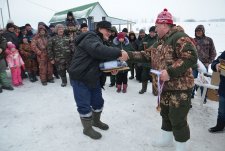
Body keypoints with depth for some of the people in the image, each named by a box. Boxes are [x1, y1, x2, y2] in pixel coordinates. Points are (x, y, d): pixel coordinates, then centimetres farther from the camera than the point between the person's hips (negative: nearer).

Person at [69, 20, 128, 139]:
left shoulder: (100, 41, 16)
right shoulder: (91, 38, -17)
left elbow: (102, 60, 14)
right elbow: (98, 50, -39)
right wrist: (119, 53, -38)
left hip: (93, 78, 10)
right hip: (80, 78, -9)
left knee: (98, 102, 18)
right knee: (84, 105, 2)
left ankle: (96, 121, 41)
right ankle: (87, 129, 22)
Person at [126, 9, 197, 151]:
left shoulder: (180, 37, -16)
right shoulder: (160, 42, 12)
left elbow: (191, 57, -26)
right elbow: (147, 54, 11)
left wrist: (170, 71, -30)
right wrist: (128, 54, 0)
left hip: (180, 87, -9)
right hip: (165, 86, 9)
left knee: (177, 119, 1)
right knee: (165, 114, 21)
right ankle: (167, 138, 41)